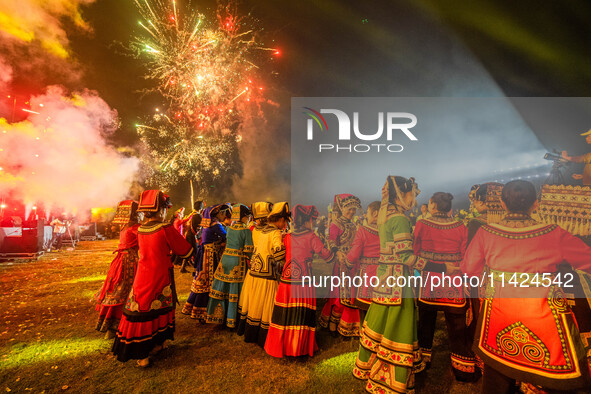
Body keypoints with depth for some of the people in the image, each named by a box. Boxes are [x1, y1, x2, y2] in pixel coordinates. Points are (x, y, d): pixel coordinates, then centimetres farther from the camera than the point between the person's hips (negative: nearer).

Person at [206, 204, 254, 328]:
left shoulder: (229, 228, 6)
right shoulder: (246, 231, -11)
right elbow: (248, 251, -12)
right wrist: (252, 259, 3)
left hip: (225, 258, 5)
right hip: (238, 262, -5)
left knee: (221, 287, 13)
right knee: (234, 289, 4)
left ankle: (214, 315, 23)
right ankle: (231, 321, 14)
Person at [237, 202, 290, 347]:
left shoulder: (256, 231, 4)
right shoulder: (276, 233, -16)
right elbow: (279, 255, -28)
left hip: (252, 275, 7)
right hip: (267, 279, -7)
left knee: (252, 306, 22)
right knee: (265, 309, 8)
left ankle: (249, 334, 40)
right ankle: (263, 340, 22)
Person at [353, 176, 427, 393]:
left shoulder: (384, 215, 9)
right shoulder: (400, 219, -18)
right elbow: (405, 256, -21)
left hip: (384, 277, 9)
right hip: (398, 280, -9)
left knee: (381, 325, 21)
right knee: (396, 330, 4)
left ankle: (367, 366, 38)